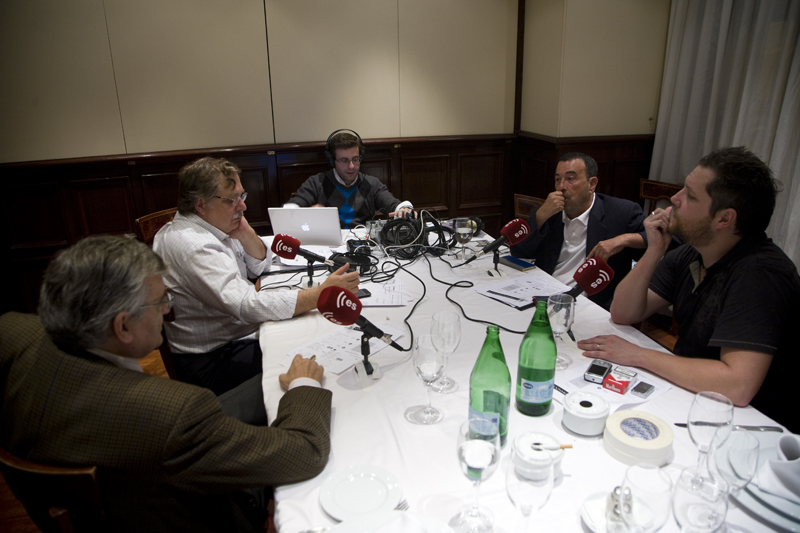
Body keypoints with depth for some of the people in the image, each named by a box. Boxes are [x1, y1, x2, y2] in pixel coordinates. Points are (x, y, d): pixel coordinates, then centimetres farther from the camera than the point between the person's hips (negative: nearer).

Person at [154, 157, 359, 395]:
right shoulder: (193, 246, -26)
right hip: (211, 361, -9)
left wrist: (246, 233, -9)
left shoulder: (213, 225, 4)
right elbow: (249, 306, -35)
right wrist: (322, 294, -36)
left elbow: (260, 266, 12)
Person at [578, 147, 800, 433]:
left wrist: (639, 355, -25)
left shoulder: (760, 273, -25)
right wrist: (654, 251, -14)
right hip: (687, 391, 7)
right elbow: (623, 315, -1)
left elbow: (738, 385, -35)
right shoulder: (688, 254, -2)